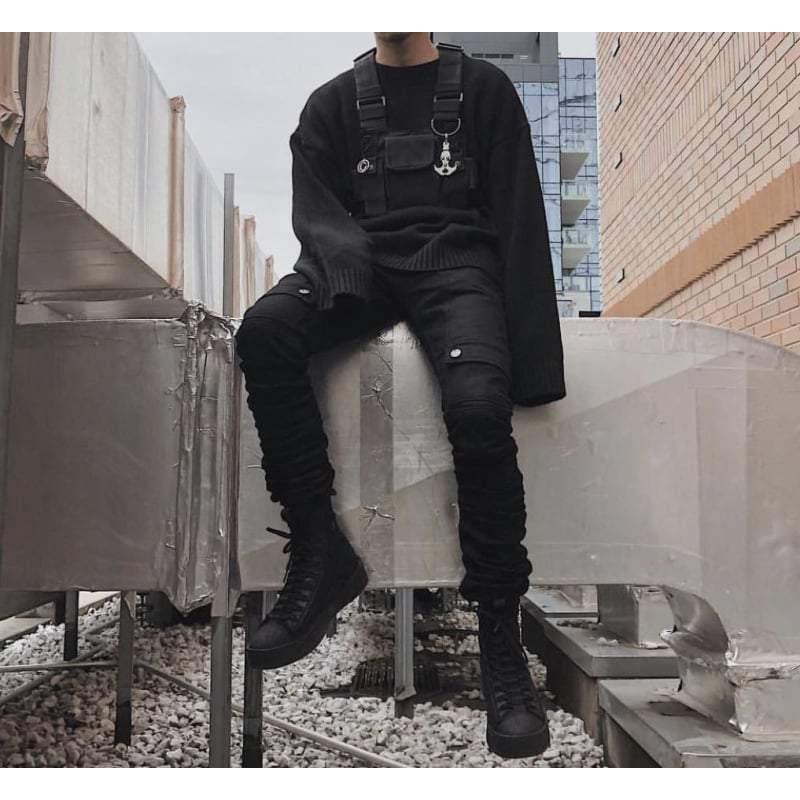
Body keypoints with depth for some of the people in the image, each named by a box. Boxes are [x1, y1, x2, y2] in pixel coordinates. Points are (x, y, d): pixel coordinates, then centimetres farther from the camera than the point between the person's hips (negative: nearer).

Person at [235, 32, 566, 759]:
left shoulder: (483, 88, 15)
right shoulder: (333, 103, 21)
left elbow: (519, 216, 5)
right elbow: (312, 208, 7)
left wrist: (532, 345, -8)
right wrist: (344, 251, -19)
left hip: (456, 260, -2)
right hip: (363, 263, 2)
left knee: (478, 403, -32)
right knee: (263, 330, -30)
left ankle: (500, 631, -19)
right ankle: (320, 549, -24)